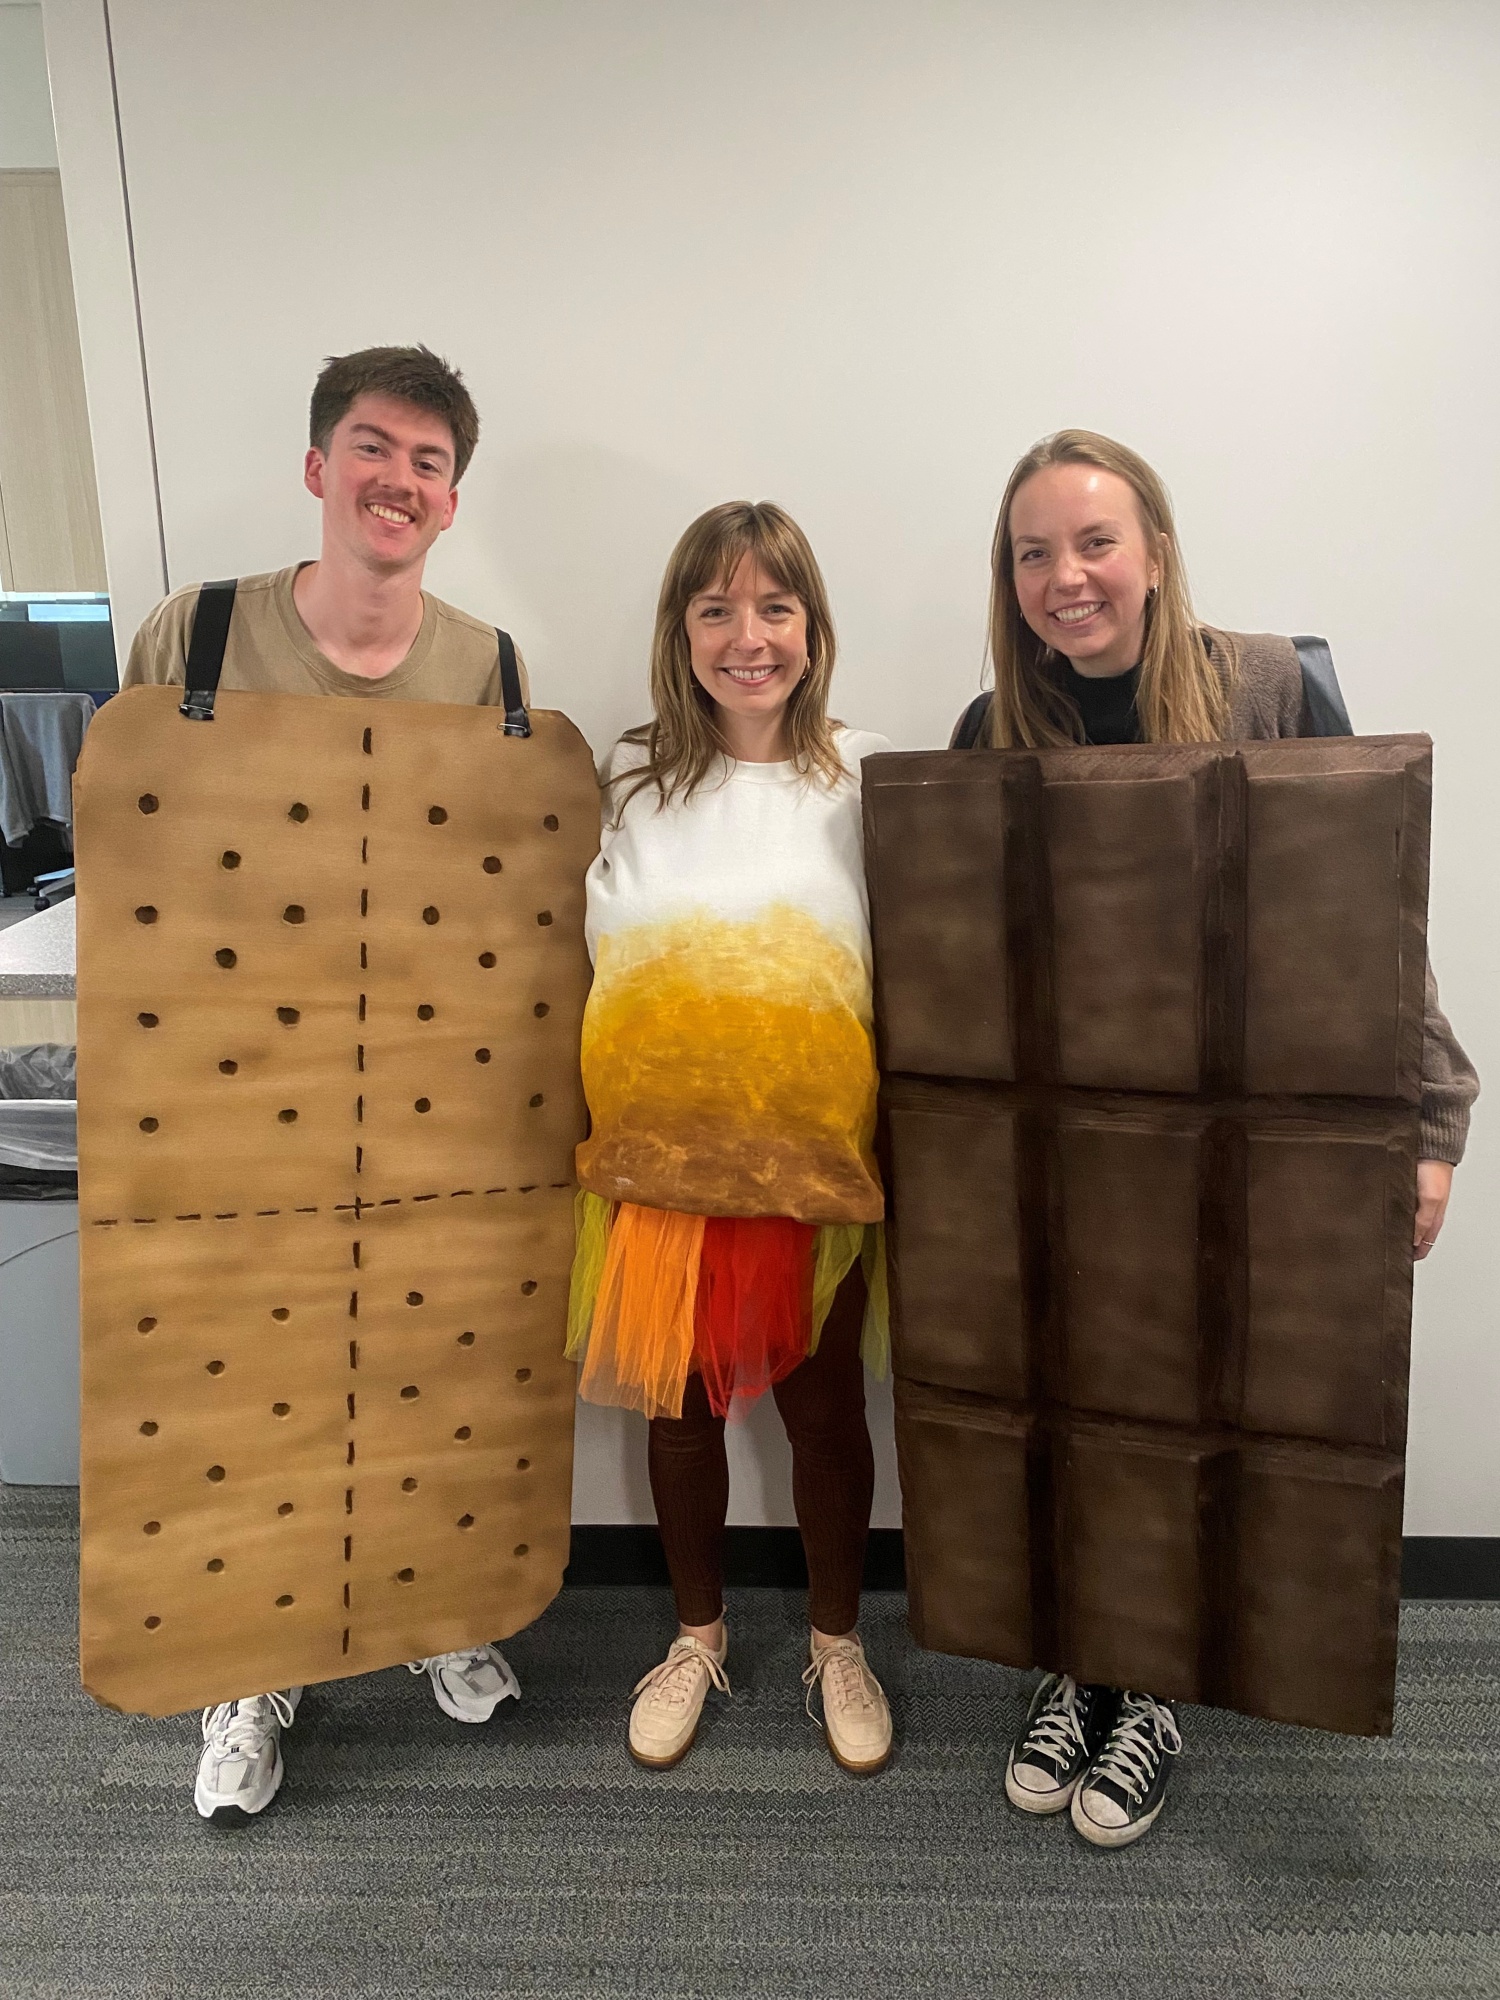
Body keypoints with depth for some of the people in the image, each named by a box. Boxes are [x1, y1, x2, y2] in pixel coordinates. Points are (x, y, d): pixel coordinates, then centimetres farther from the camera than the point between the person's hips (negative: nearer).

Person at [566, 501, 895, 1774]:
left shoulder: (867, 780, -3)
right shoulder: (629, 783, 1)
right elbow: (583, 960, 6)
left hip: (818, 1160, -1)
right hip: (661, 1156, 2)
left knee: (823, 1405, 14)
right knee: (680, 1405, 16)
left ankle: (836, 1641, 40)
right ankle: (698, 1635, 42)